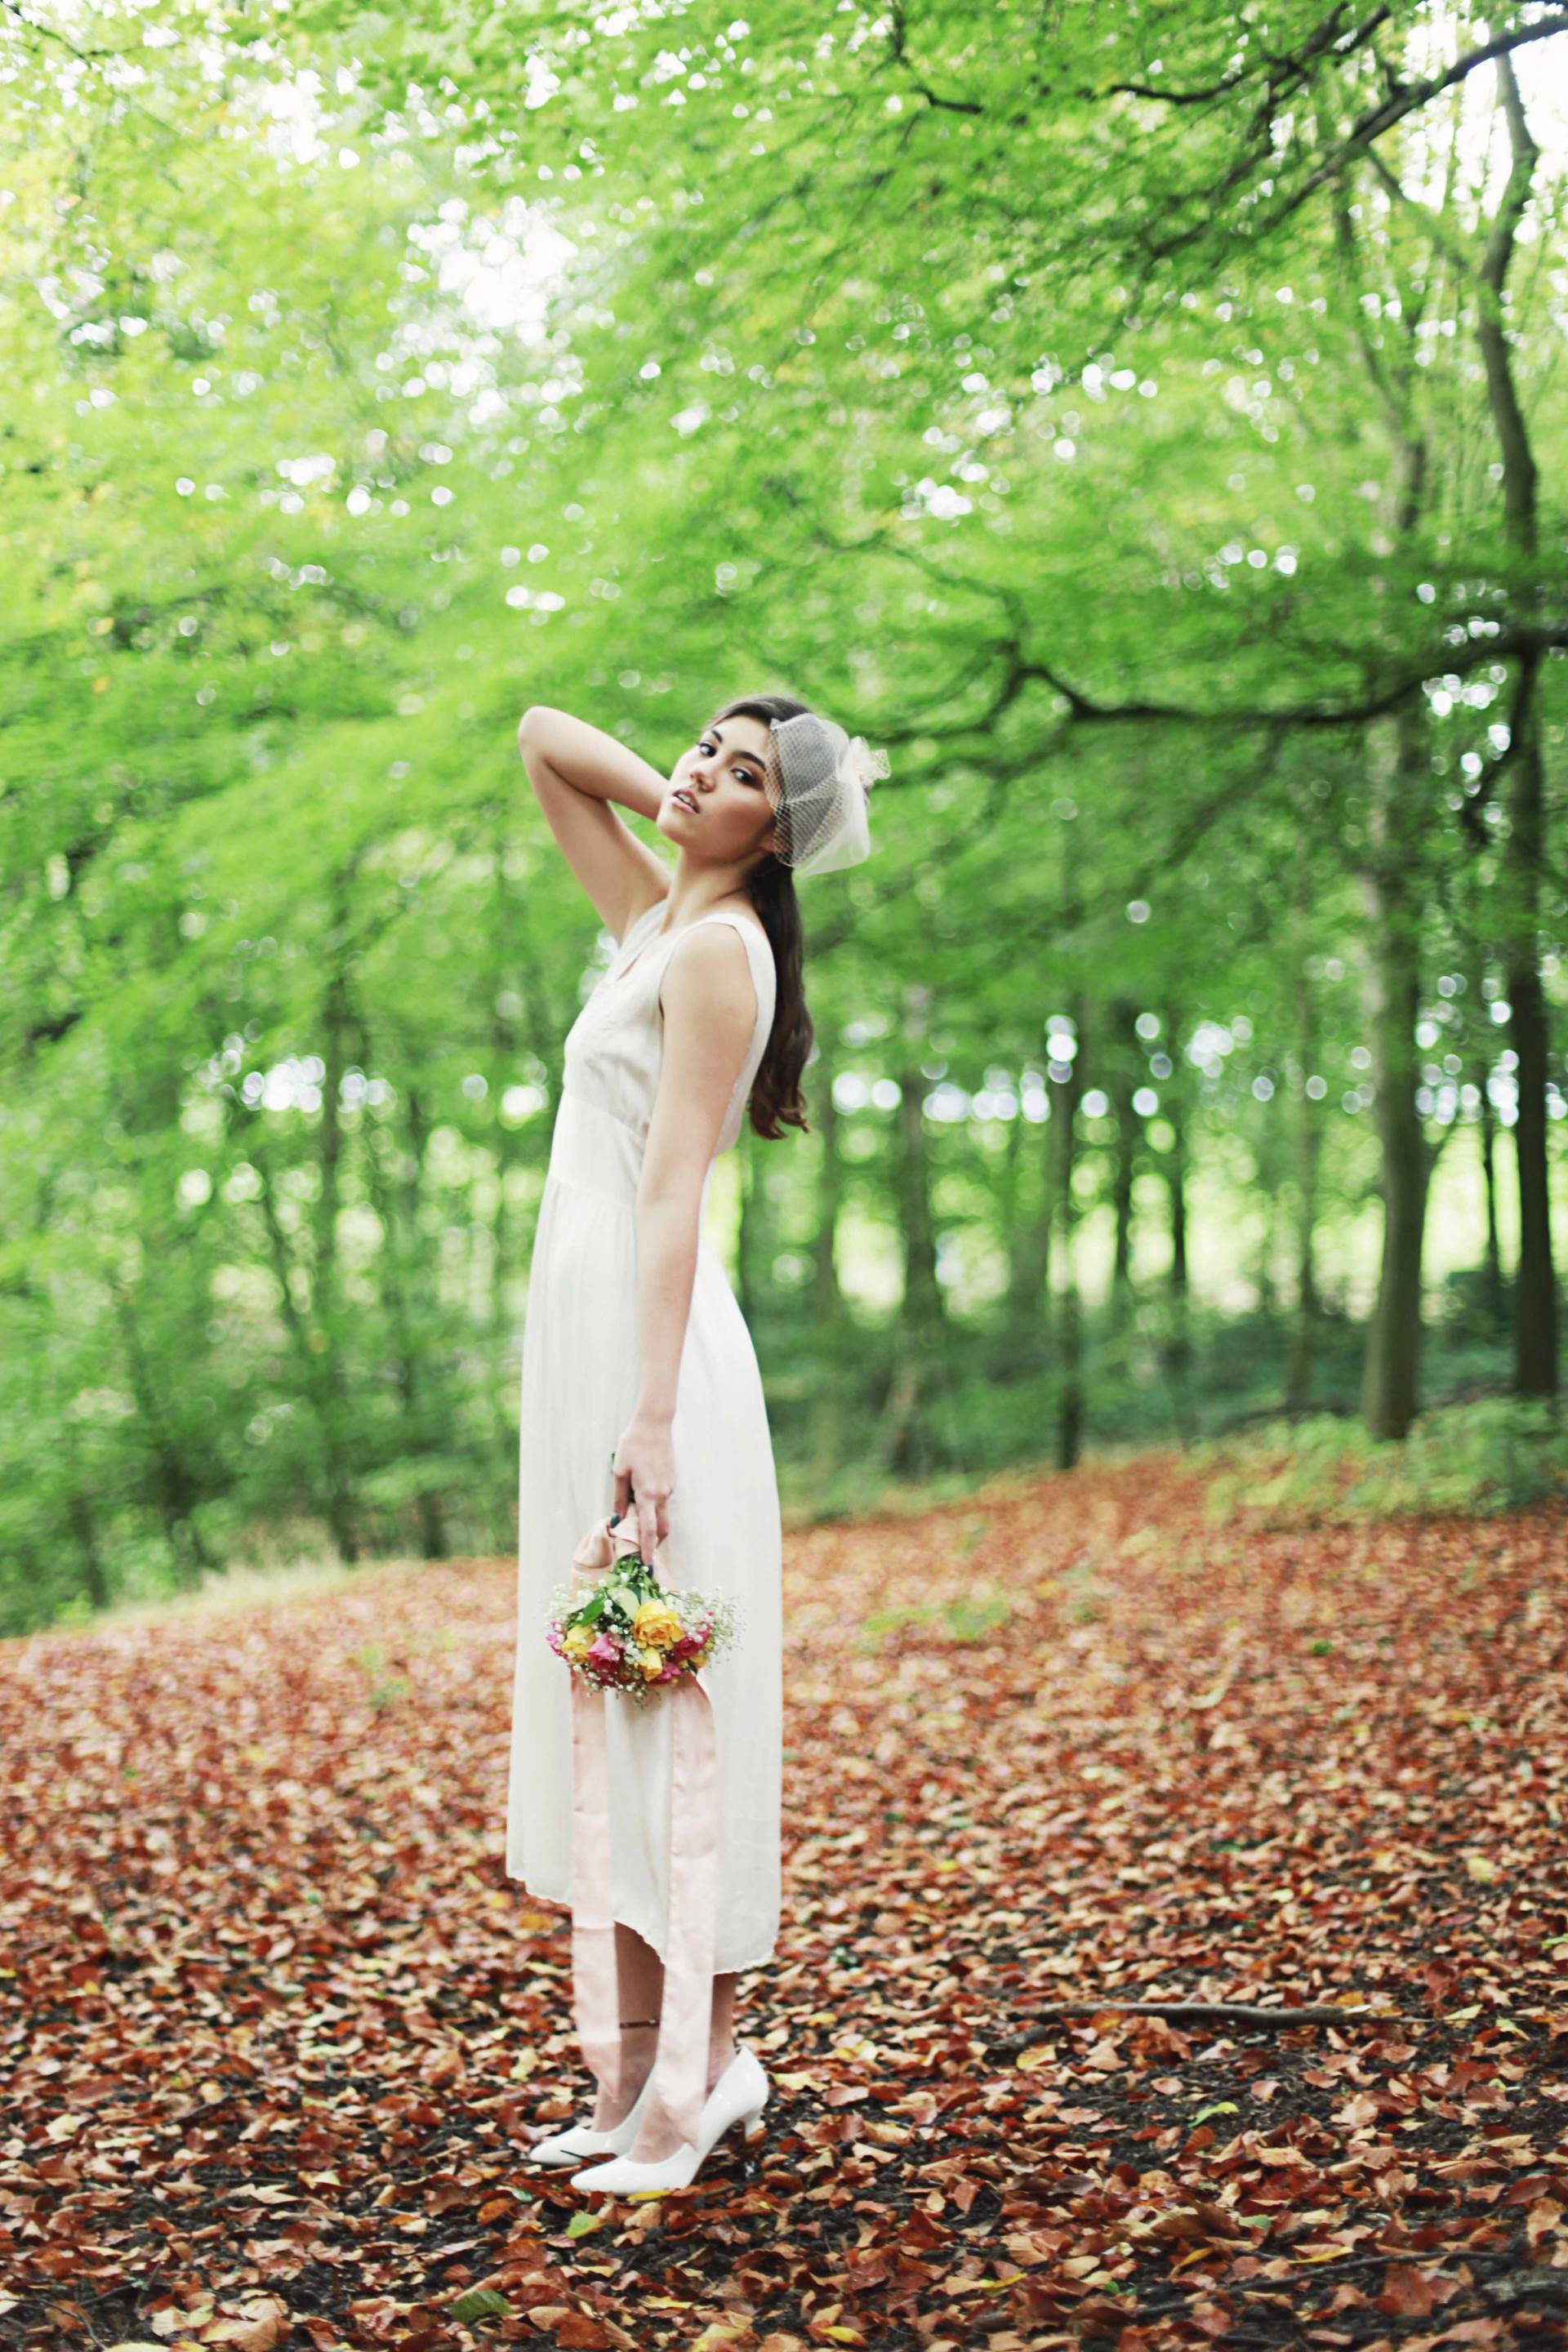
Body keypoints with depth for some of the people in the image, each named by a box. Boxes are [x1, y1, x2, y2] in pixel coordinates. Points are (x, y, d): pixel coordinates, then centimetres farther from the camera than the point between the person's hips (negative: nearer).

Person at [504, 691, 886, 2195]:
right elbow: (541, 738, 27)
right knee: (598, 1690, 10)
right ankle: (638, 2069, 18)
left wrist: (654, 1418, -23)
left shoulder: (719, 947, -9)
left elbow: (671, 1194, -18)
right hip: (580, 1326, 9)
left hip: (648, 1330, -9)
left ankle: (712, 2056, 7)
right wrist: (670, 798, 14)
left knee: (660, 1693, -4)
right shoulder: (651, 916, 15)